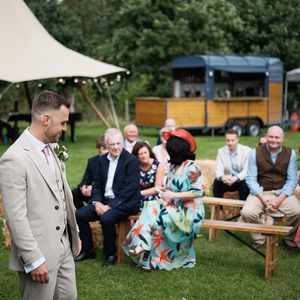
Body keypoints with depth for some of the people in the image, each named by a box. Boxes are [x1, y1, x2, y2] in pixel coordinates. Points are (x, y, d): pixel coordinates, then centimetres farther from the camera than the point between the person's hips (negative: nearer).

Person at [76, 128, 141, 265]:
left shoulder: (131, 160, -7)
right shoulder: (102, 160, 13)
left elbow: (131, 188, -15)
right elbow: (97, 185, 13)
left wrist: (110, 206, -19)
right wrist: (97, 202, -8)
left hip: (125, 202, -6)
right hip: (104, 200, 6)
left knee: (107, 218, -33)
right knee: (79, 214, -12)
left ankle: (110, 253, -10)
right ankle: (87, 248, 7)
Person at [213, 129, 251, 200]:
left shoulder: (246, 151, -10)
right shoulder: (221, 151, -1)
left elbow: (246, 170, -18)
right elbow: (219, 170, -7)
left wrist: (236, 178, -37)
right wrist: (222, 177, -32)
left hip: (241, 180, -2)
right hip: (228, 181, 2)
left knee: (245, 183, -34)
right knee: (217, 182, -25)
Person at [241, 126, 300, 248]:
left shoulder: (290, 153, 2)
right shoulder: (255, 153, -1)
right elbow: (251, 179, -3)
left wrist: (279, 199, -15)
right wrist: (263, 199, -16)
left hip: (283, 193, 1)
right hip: (260, 192, 0)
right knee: (247, 213, -28)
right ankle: (259, 238, 3)